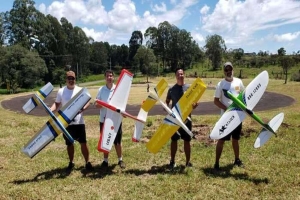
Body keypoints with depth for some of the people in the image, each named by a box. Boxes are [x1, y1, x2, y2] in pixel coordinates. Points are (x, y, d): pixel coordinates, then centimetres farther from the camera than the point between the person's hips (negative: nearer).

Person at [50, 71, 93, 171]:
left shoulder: (80, 90, 1)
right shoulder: (61, 91, 2)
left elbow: (87, 102, 0)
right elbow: (57, 104, 5)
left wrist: (83, 108, -22)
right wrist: (51, 109, -15)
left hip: (79, 122, -1)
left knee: (83, 142, 0)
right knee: (69, 143, 13)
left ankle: (87, 162, 11)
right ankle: (71, 162, 30)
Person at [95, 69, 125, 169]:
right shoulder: (101, 90, 2)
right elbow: (97, 104, 2)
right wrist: (100, 105, -21)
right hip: (104, 119, 1)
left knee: (118, 141, 8)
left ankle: (120, 160, 23)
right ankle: (105, 160, 24)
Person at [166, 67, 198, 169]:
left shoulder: (189, 87, -1)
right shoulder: (171, 89, 1)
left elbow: (196, 102, 0)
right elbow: (167, 101, 10)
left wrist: (193, 105, -23)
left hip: (186, 117, 0)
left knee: (187, 140, 7)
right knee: (174, 140, 8)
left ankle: (188, 161, 19)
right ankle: (172, 161, 20)